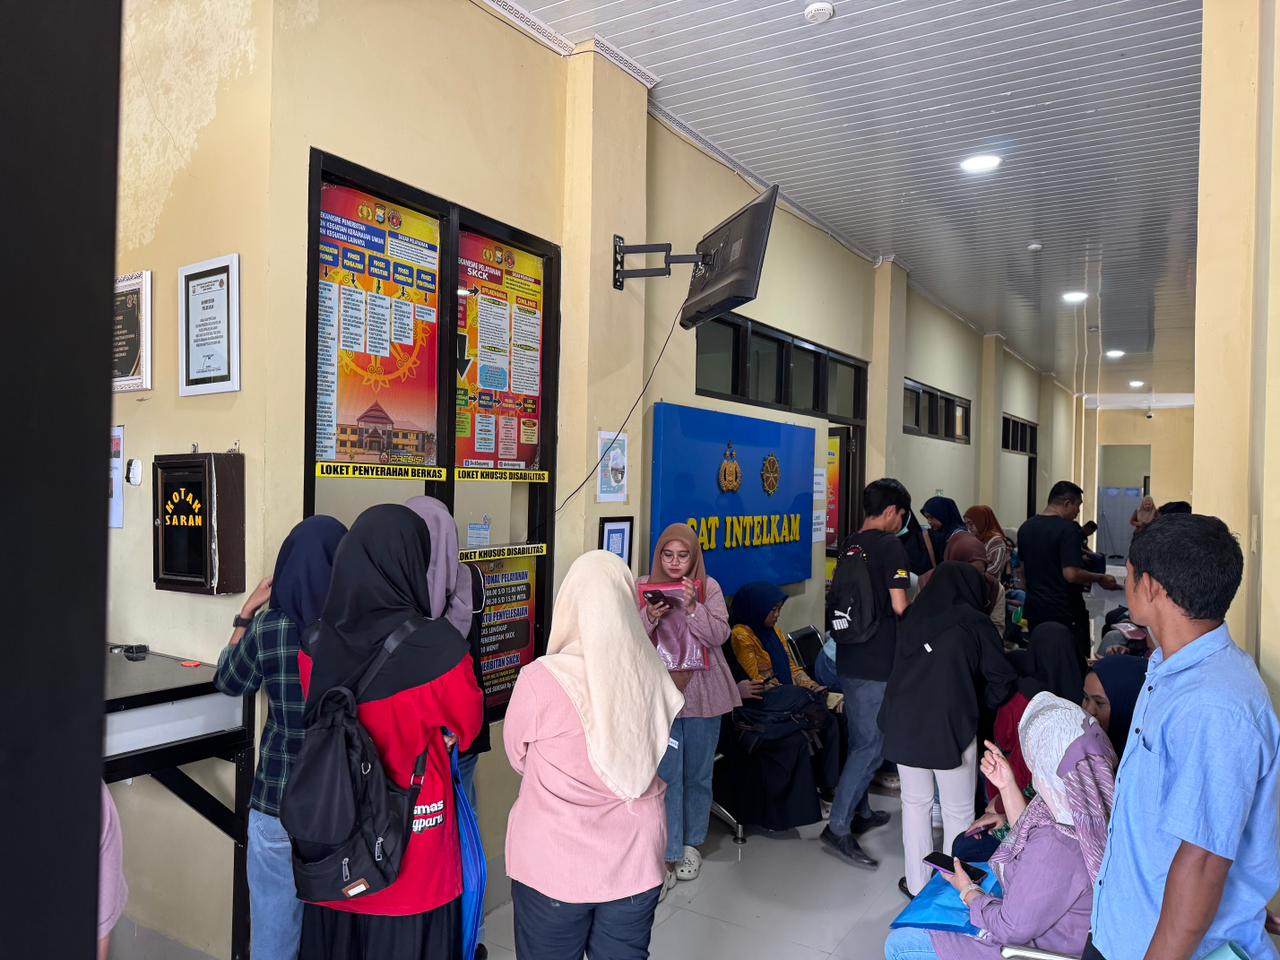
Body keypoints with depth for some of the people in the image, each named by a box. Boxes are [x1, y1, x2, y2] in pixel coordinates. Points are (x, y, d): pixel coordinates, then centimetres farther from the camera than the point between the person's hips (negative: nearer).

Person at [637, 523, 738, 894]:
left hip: (703, 692, 1)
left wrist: (692, 607, -23)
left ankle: (692, 844, 32)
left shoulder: (709, 587, -1)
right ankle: (668, 856, 9)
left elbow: (719, 635, -10)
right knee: (666, 776, -1)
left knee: (698, 773, 14)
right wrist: (650, 617, -25)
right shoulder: (643, 586, -1)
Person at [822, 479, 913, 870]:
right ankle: (838, 827, 0)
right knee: (871, 747, -2)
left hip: (849, 658, 8)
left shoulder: (849, 546, 10)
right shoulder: (890, 546, -13)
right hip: (878, 662, -8)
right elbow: (899, 605, -19)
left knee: (860, 741, 19)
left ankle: (859, 812, 32)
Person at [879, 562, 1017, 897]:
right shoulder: (974, 623, -5)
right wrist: (983, 706, 13)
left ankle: (917, 884, 26)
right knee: (958, 812, 12)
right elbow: (1002, 679, -3)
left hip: (905, 724, 4)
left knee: (915, 803, 17)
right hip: (952, 727, -4)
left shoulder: (911, 620, 6)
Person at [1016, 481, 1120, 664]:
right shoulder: (1068, 529, -15)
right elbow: (1071, 574, -22)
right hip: (1065, 612, -7)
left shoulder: (1026, 528, 7)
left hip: (1033, 610, 7)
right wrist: (1100, 578, -8)